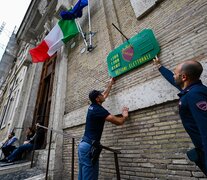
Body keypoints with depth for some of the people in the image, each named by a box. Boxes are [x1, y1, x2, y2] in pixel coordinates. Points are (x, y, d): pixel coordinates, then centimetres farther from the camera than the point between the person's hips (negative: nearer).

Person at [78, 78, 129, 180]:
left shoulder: (92, 106, 10)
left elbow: (104, 95, 27)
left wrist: (110, 84, 37)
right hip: (89, 146, -10)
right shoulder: (99, 109, -17)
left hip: (83, 144, 10)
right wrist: (124, 116, 5)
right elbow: (118, 121, -17)